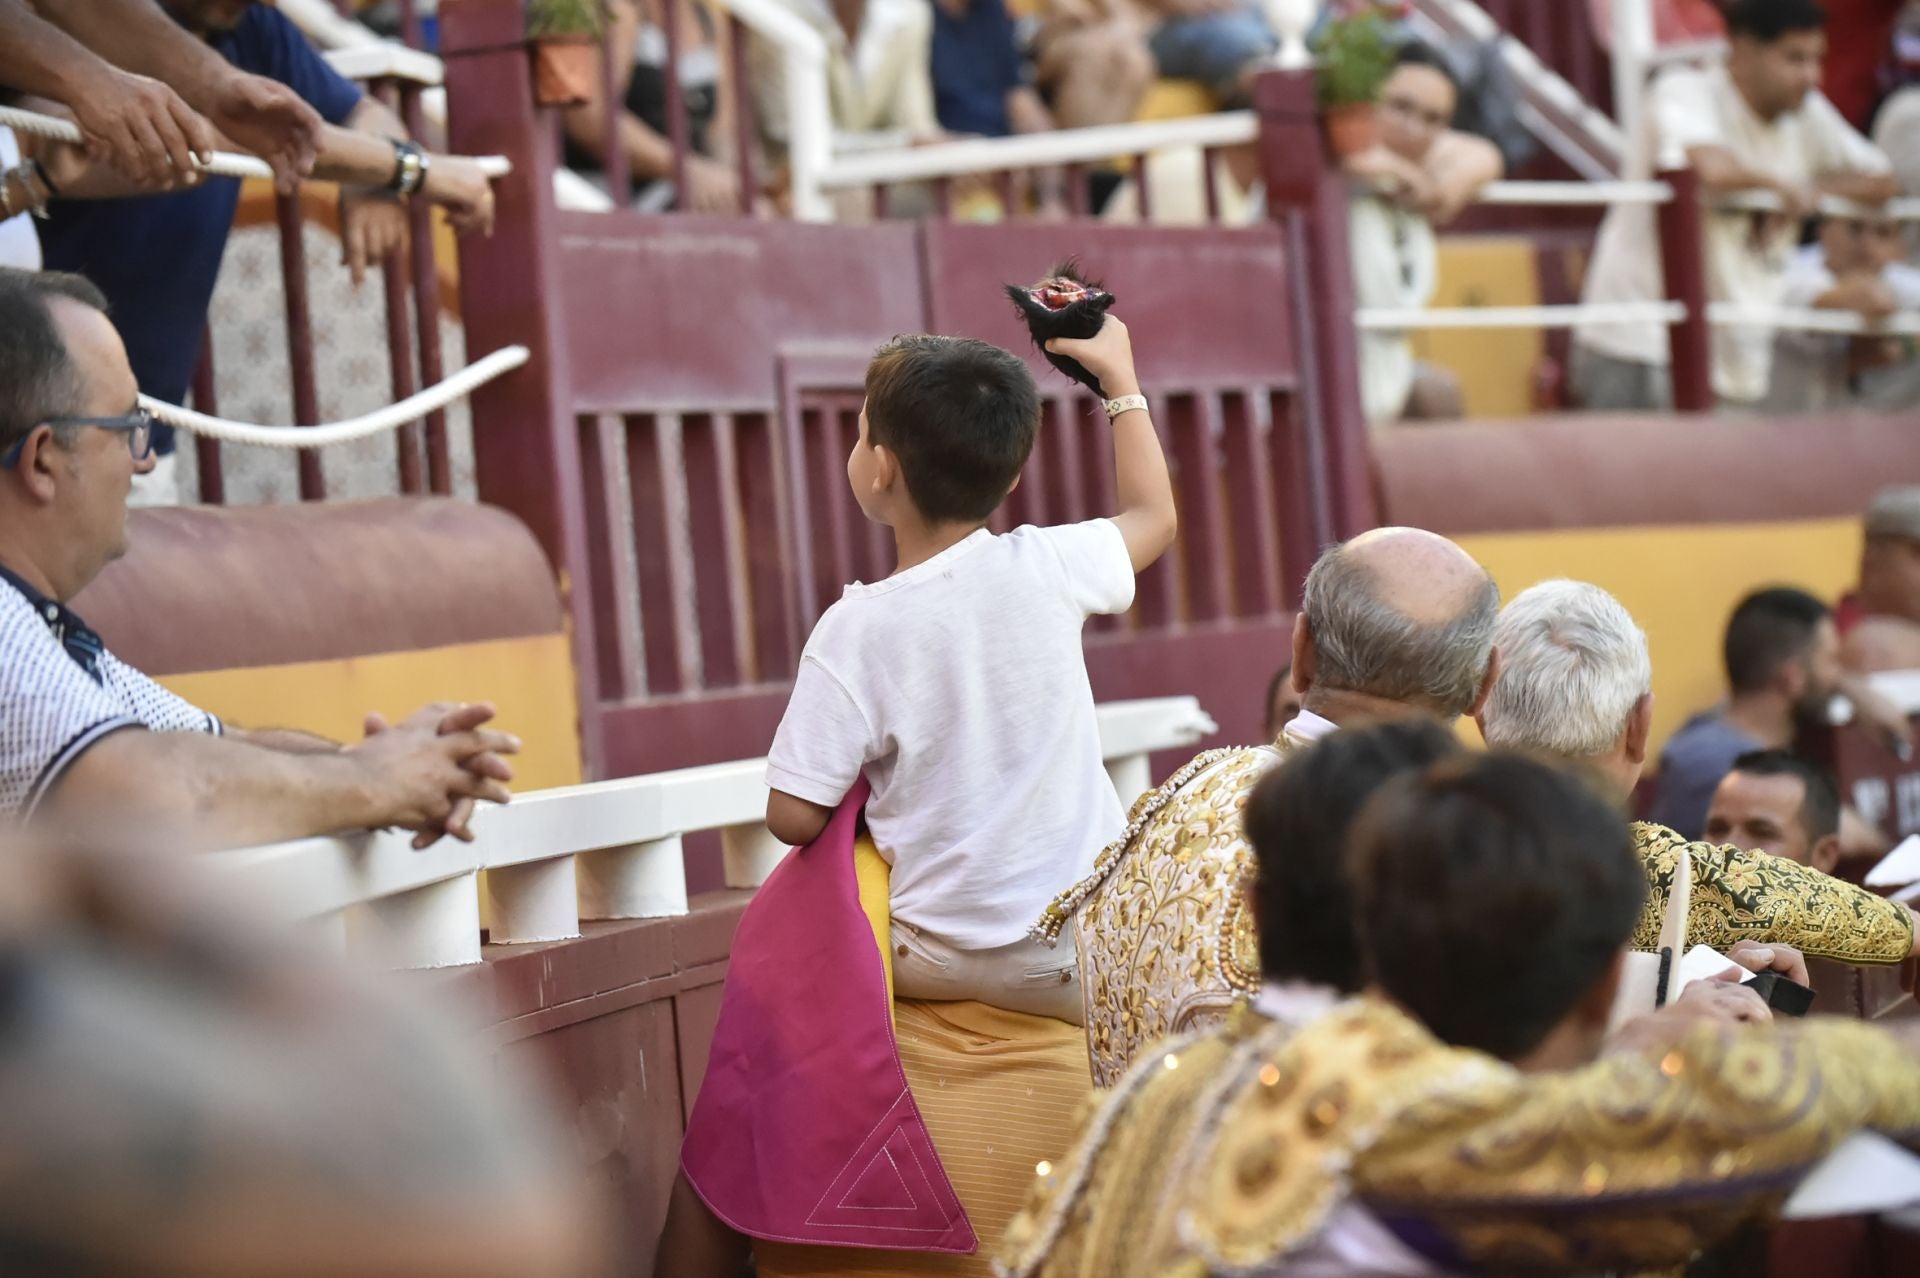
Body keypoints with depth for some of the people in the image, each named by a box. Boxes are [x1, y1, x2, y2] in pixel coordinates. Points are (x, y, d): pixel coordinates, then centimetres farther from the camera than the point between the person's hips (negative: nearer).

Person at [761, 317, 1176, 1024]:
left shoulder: (853, 630, -14)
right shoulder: (1047, 567, -8)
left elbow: (794, 817, -11)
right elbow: (1153, 514, 15)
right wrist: (1119, 374, 25)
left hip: (938, 959, -1)